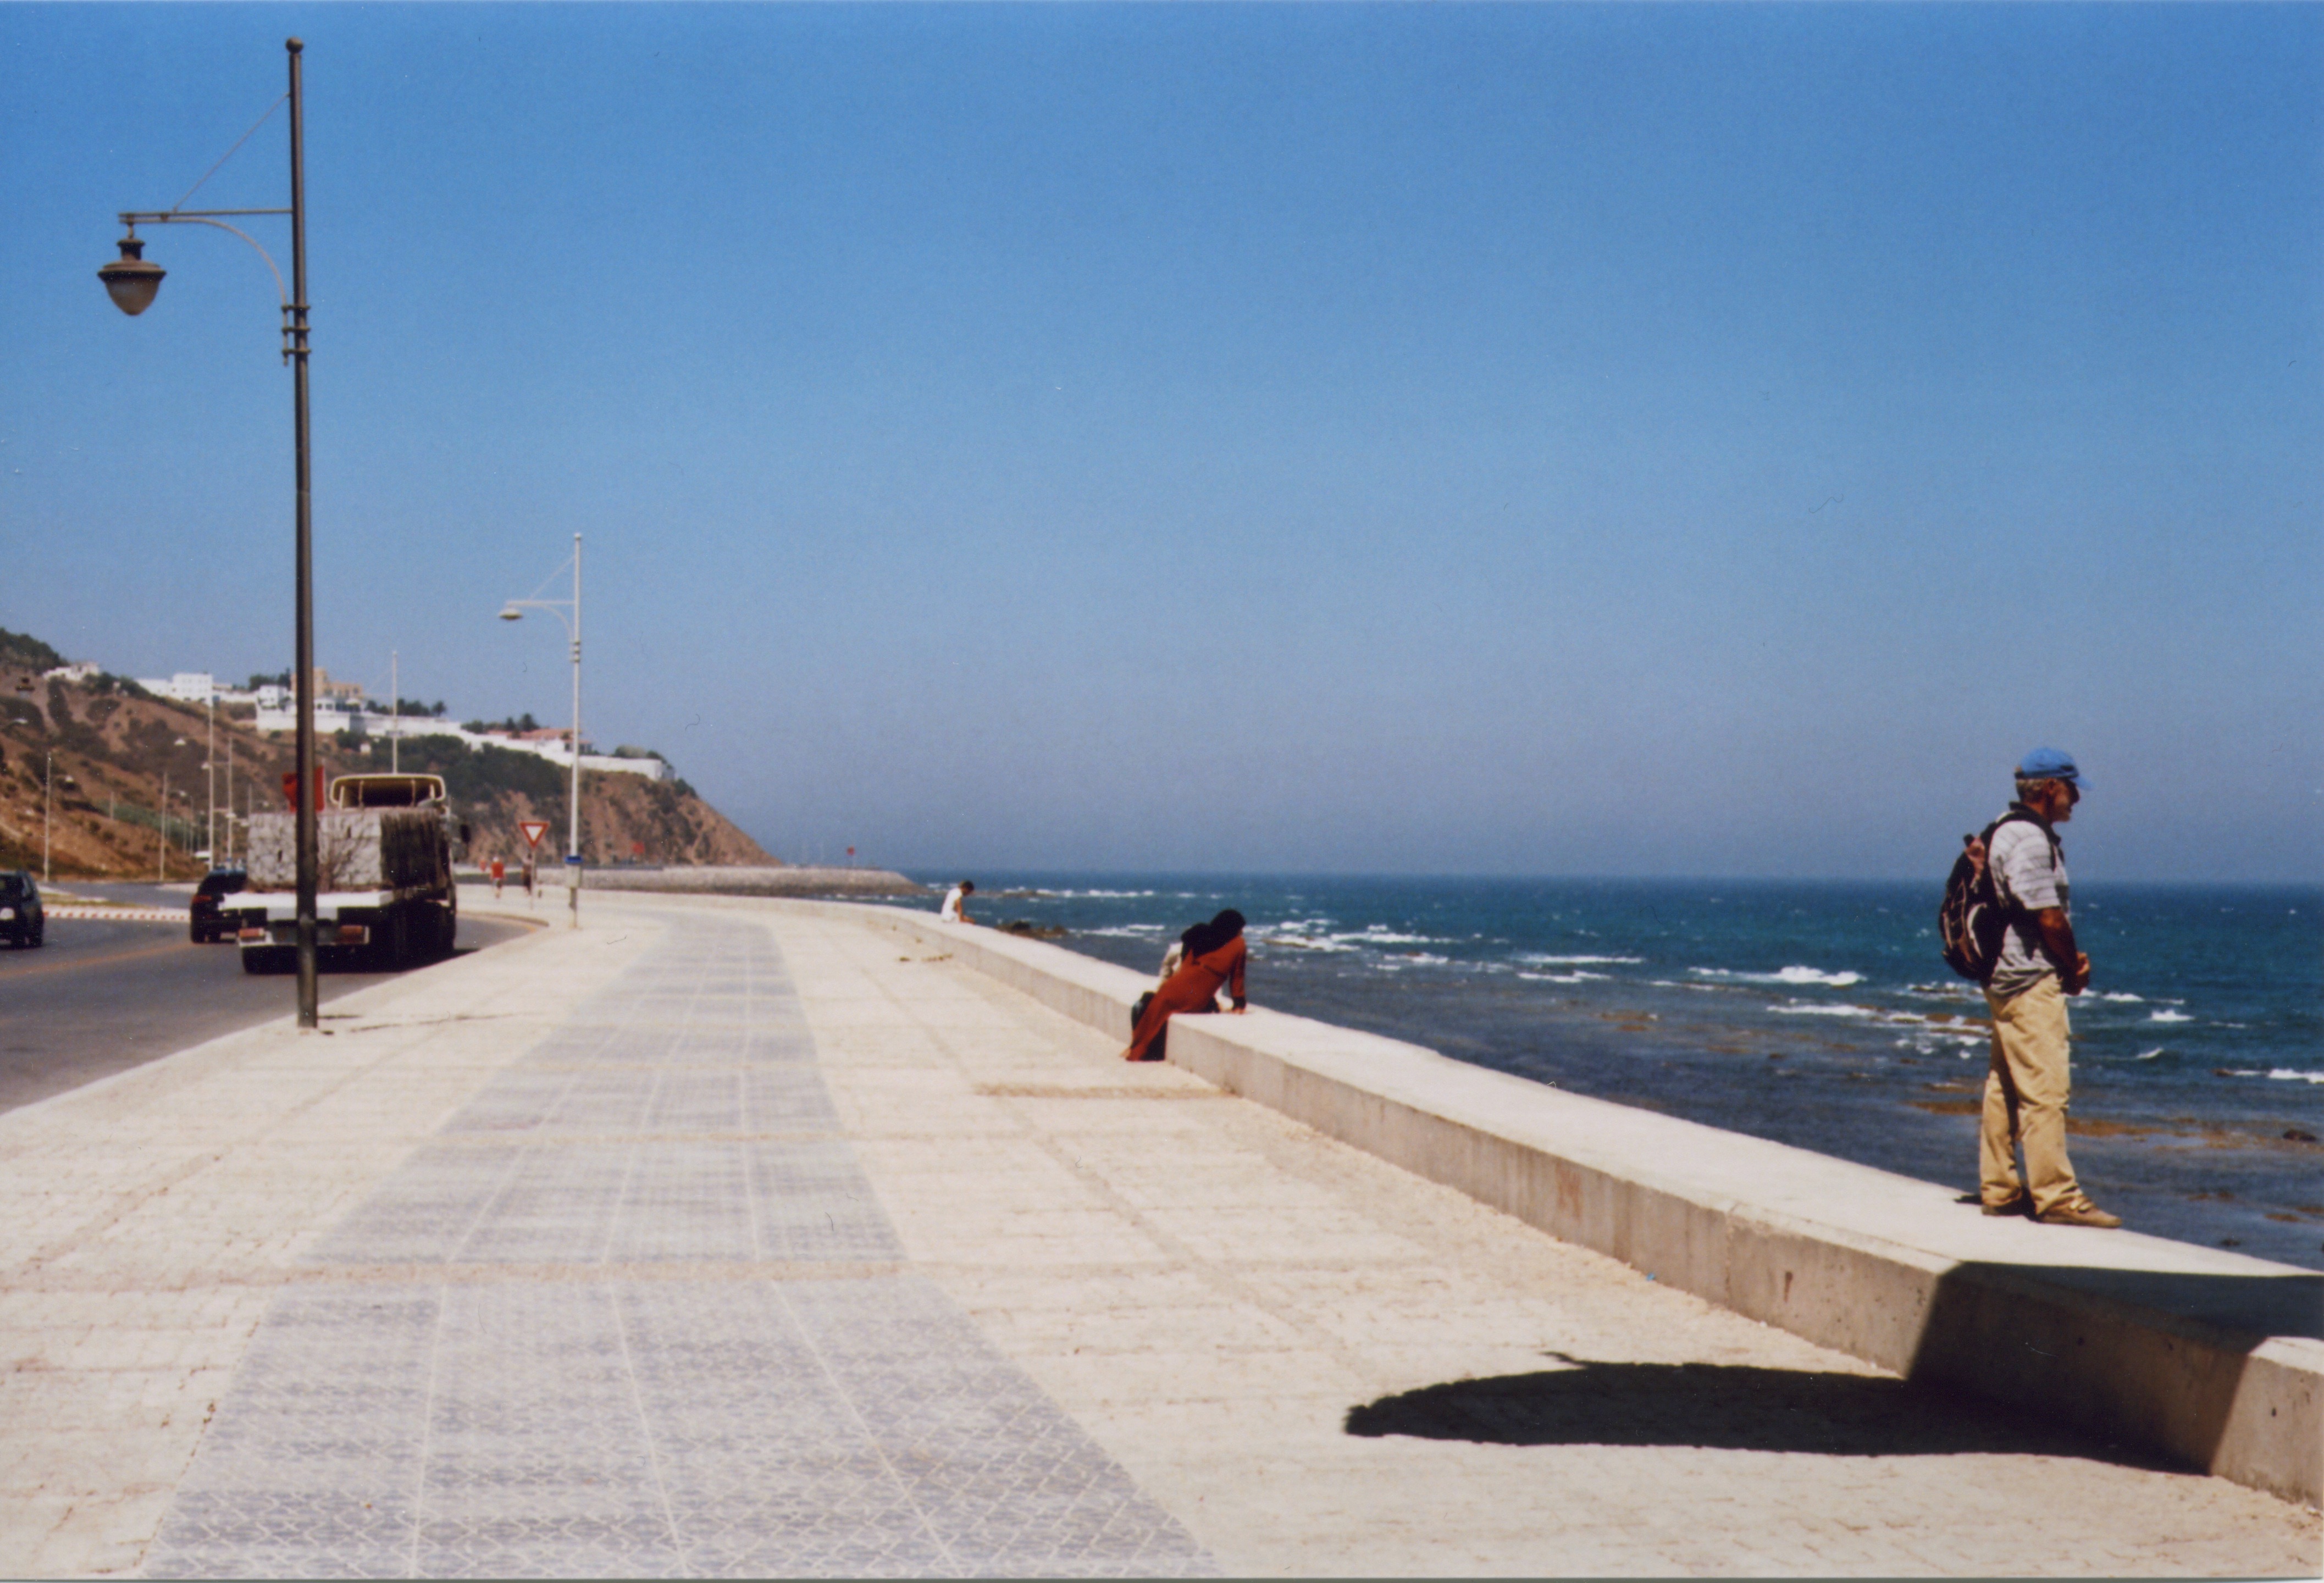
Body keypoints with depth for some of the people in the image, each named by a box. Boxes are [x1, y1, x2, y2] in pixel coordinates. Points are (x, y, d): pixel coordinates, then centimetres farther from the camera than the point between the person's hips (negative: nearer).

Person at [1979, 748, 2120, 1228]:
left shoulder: (2010, 833, 16)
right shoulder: (2028, 839, -16)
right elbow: (2048, 916, -19)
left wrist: (2071, 960, 3)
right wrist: (2074, 967, -4)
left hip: (2005, 978, 11)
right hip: (2031, 980, -11)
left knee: (2004, 1087, 13)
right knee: (2044, 1086, -9)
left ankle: (1999, 1189, 19)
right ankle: (2056, 1196, -8)